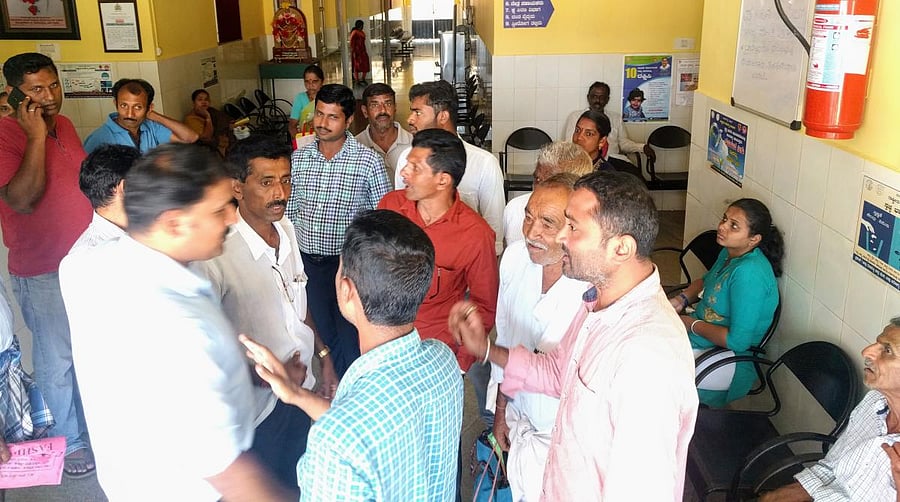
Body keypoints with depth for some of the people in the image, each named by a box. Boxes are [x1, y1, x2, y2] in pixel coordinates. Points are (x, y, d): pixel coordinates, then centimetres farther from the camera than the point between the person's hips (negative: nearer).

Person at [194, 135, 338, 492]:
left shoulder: (286, 228, -2)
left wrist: (323, 356, 10)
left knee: (298, 487, 25)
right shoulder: (216, 253, -27)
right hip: (256, 410, -7)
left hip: (301, 391, 7)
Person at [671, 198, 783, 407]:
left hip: (732, 360, -9)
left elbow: (738, 341, -28)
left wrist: (692, 324, -15)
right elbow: (706, 281, 23)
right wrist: (681, 300, 4)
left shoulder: (749, 273, -27)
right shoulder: (730, 252, 1)